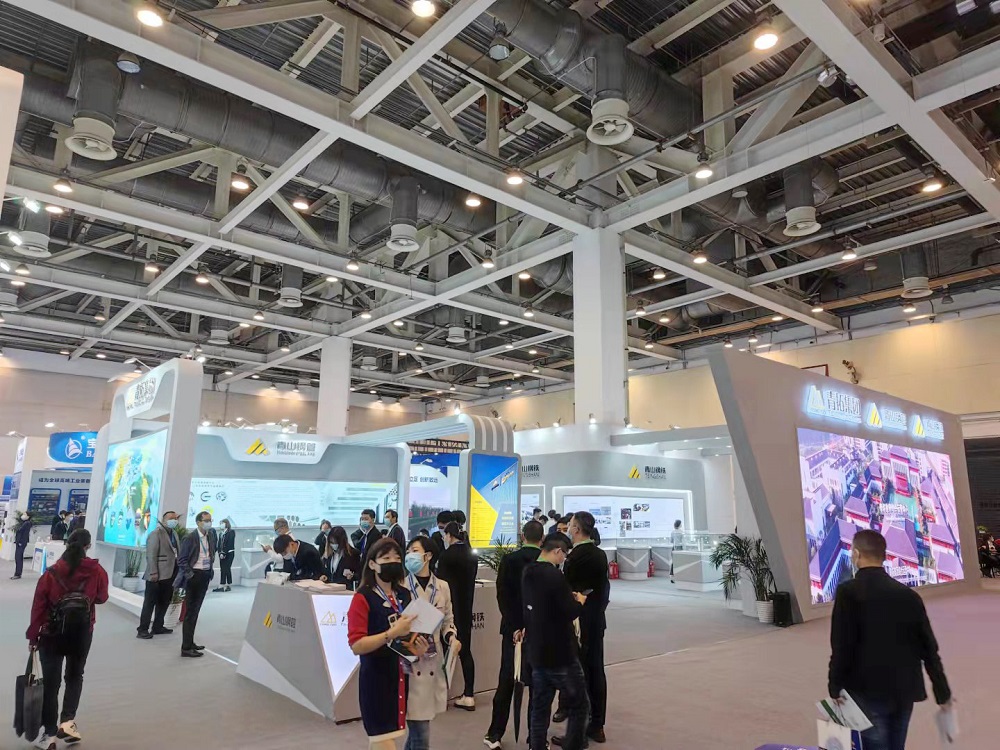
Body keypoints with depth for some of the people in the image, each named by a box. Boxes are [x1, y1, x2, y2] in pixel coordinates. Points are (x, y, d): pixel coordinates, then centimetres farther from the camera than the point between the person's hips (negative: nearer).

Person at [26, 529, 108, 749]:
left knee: (51, 683, 10)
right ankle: (67, 720, 9)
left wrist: (33, 636, 2)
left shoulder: (51, 573, -13)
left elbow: (38, 607, -9)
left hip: (52, 634, -1)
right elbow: (102, 598, 3)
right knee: (75, 676, 21)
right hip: (82, 634, 1)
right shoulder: (97, 572, -12)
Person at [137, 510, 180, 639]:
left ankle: (158, 627, 26)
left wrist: (178, 572, 8)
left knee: (164, 602, 15)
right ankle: (142, 630, 6)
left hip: (169, 574, 8)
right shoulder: (156, 534, -10)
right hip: (157, 575, -8)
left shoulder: (174, 533, 15)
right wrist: (153, 573, -21)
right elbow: (151, 555, -16)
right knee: (150, 603, 0)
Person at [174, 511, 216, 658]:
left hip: (205, 576, 7)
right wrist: (190, 575, -15)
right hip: (194, 576, -7)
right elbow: (181, 560, -12)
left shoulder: (211, 536, 5)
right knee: (190, 612, -2)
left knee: (195, 611, 15)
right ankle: (186, 648, 4)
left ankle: (190, 642, 26)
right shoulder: (190, 538, -14)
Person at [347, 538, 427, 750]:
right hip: (376, 677, -6)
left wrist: (419, 646, 0)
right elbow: (357, 645, -21)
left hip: (401, 675, 6)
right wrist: (392, 633, -27)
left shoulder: (404, 595, 5)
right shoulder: (362, 598, -13)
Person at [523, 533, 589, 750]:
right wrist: (580, 600, -1)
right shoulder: (555, 576, -21)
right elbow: (571, 612, -20)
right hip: (559, 652, -8)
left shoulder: (528, 573, 4)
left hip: (536, 650, 8)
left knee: (539, 707, 14)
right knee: (579, 705, 8)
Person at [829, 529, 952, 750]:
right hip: (904, 691, 6)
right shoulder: (908, 594, 1)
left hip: (868, 691, -6)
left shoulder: (848, 591, -14)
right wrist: (942, 692, 17)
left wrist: (835, 688, -4)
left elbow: (842, 647, -16)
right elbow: (928, 647, 6)